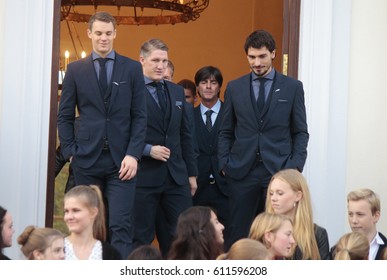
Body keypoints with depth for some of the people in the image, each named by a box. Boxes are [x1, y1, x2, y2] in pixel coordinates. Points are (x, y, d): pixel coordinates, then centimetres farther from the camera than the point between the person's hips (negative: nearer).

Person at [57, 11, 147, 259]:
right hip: (87, 159, 1)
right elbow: (65, 116, 10)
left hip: (122, 160, -1)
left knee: (121, 226, -9)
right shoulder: (76, 70, 8)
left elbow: (140, 116, 2)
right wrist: (70, 152, 0)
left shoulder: (132, 68, 6)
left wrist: (133, 154, -8)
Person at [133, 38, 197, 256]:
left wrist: (192, 173, 15)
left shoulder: (177, 91, 15)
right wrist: (148, 150, -17)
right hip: (144, 176, -5)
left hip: (177, 176, 6)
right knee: (142, 237, 3)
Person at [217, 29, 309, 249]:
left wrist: (295, 166, -4)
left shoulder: (293, 87, 6)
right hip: (242, 171, 1)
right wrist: (224, 164, 1)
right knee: (239, 233, 0)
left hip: (279, 171, -1)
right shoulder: (234, 88, 10)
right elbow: (226, 132, 13)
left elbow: (301, 132, 6)